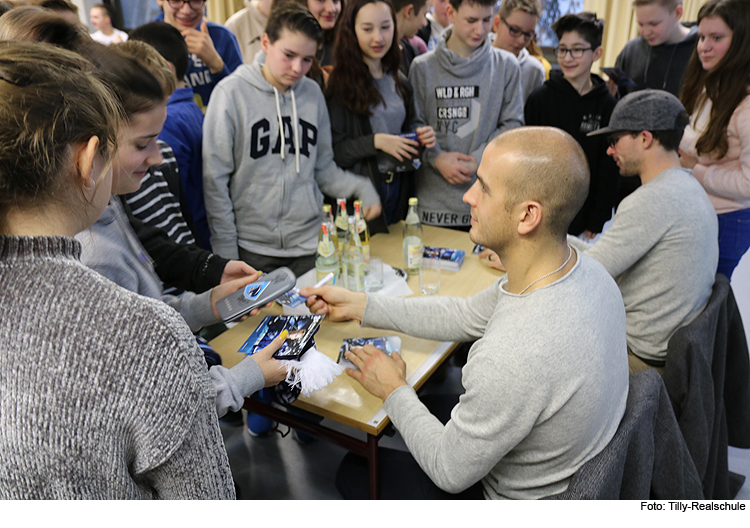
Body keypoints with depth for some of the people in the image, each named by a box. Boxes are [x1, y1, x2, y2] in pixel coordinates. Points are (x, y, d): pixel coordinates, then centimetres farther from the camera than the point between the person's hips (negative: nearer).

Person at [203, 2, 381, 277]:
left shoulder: (313, 93, 5)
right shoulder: (232, 92, -7)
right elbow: (215, 180, -6)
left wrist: (361, 189, -5)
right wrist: (226, 250, -8)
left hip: (310, 244, 3)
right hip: (253, 247, -3)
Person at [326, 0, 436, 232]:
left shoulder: (398, 79, 10)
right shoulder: (339, 82, -12)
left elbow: (410, 120, 19)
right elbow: (330, 149, -14)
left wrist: (422, 133, -3)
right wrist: (375, 142, -24)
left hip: (398, 185, 6)